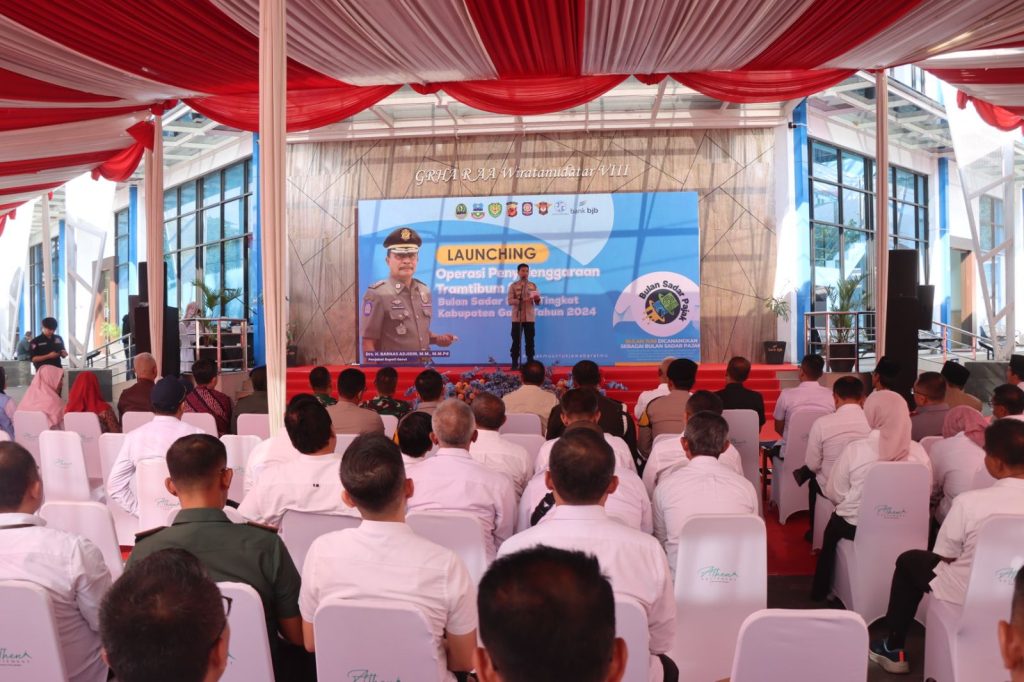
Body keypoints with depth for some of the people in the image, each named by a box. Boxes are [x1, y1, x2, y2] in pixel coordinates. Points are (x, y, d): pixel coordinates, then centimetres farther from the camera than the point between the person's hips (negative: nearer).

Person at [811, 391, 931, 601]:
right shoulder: (918, 452, -12)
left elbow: (834, 493, -10)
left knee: (835, 524, 31)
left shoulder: (856, 450, -20)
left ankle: (821, 590, 42)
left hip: (856, 527, -3)